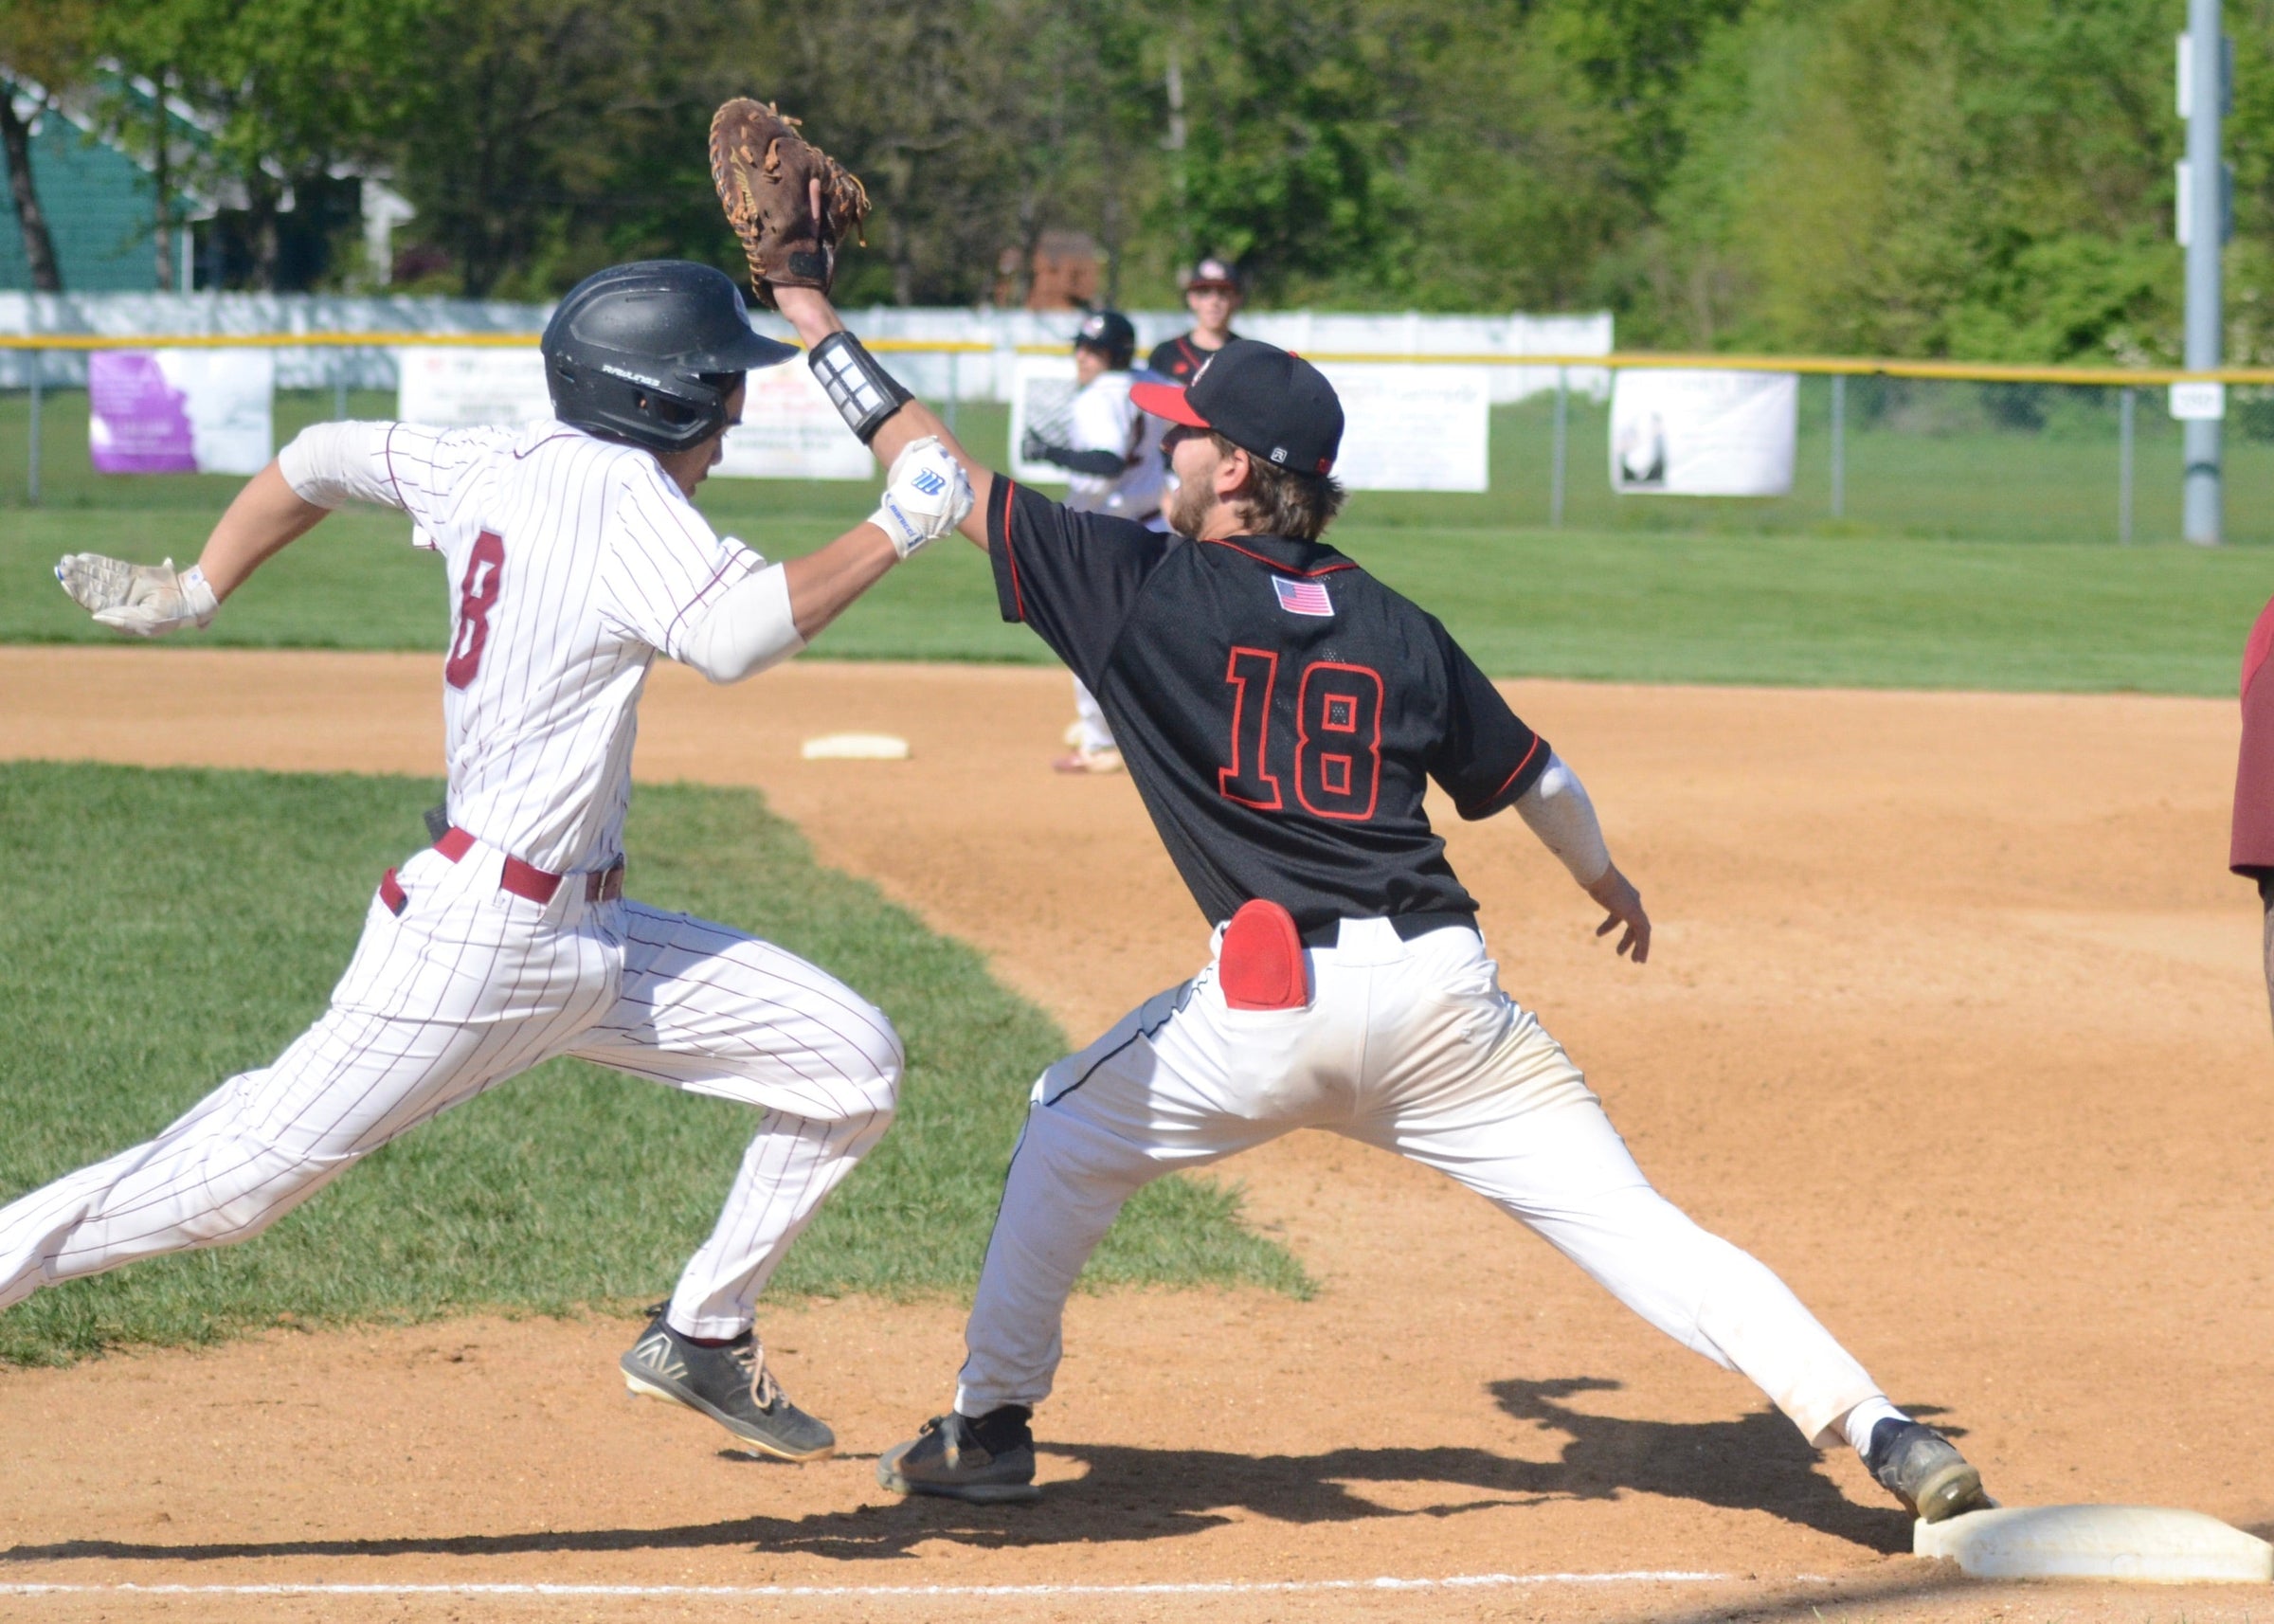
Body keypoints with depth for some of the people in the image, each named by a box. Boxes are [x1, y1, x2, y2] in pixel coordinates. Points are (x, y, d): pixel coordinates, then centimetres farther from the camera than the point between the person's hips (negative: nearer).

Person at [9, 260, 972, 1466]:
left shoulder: (500, 468, 8)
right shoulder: (617, 489, -17)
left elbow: (322, 458, 19)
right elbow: (734, 636, -33)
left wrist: (194, 593, 24)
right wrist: (895, 530, -25)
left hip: (587, 937, 10)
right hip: (474, 936, -10)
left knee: (850, 1065, 7)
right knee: (238, 1178, -9)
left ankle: (701, 1339, 17)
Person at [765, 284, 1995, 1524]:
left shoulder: (1142, 586, 4)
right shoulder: (1397, 628, 14)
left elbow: (942, 475, 9)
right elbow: (1537, 782, 23)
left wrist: (819, 325, 22)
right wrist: (1607, 884, 45)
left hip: (1272, 1000, -3)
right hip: (1443, 987, 3)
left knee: (1069, 1135, 24)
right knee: (1630, 1222, 0)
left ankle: (991, 1425, 25)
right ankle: (1877, 1431, -13)